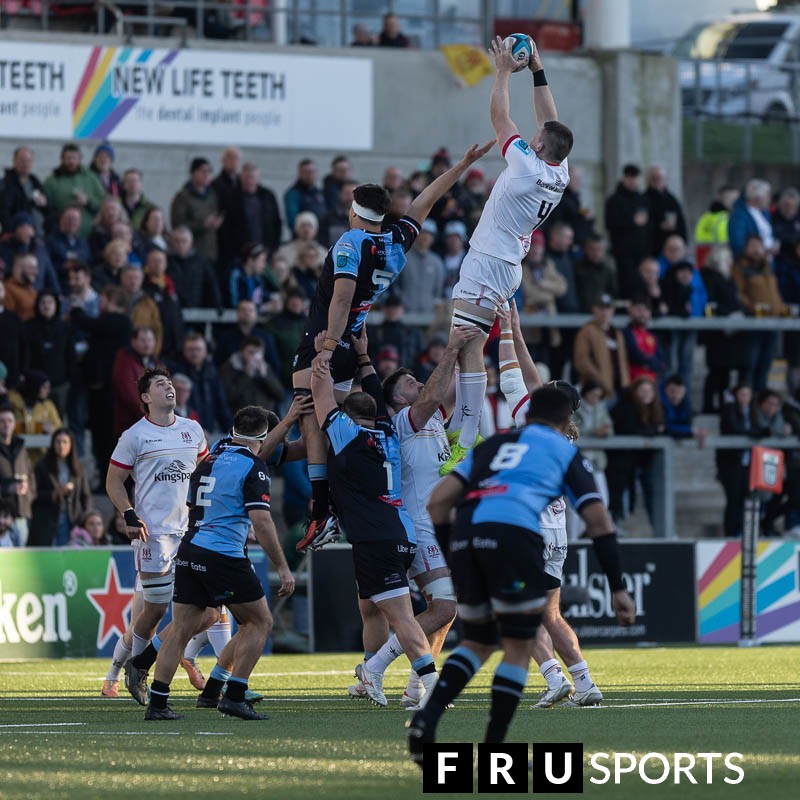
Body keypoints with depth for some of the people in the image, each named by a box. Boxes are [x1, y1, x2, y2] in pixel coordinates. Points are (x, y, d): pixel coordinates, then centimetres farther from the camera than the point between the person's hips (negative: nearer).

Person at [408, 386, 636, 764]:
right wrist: (618, 589, 15)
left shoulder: (491, 446, 31)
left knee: (477, 642, 21)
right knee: (518, 647, 8)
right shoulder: (564, 451, 21)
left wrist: (451, 553, 25)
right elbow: (598, 522, 13)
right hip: (513, 534, -4)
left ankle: (427, 716, -1)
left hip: (465, 535, 4)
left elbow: (438, 500, 19)